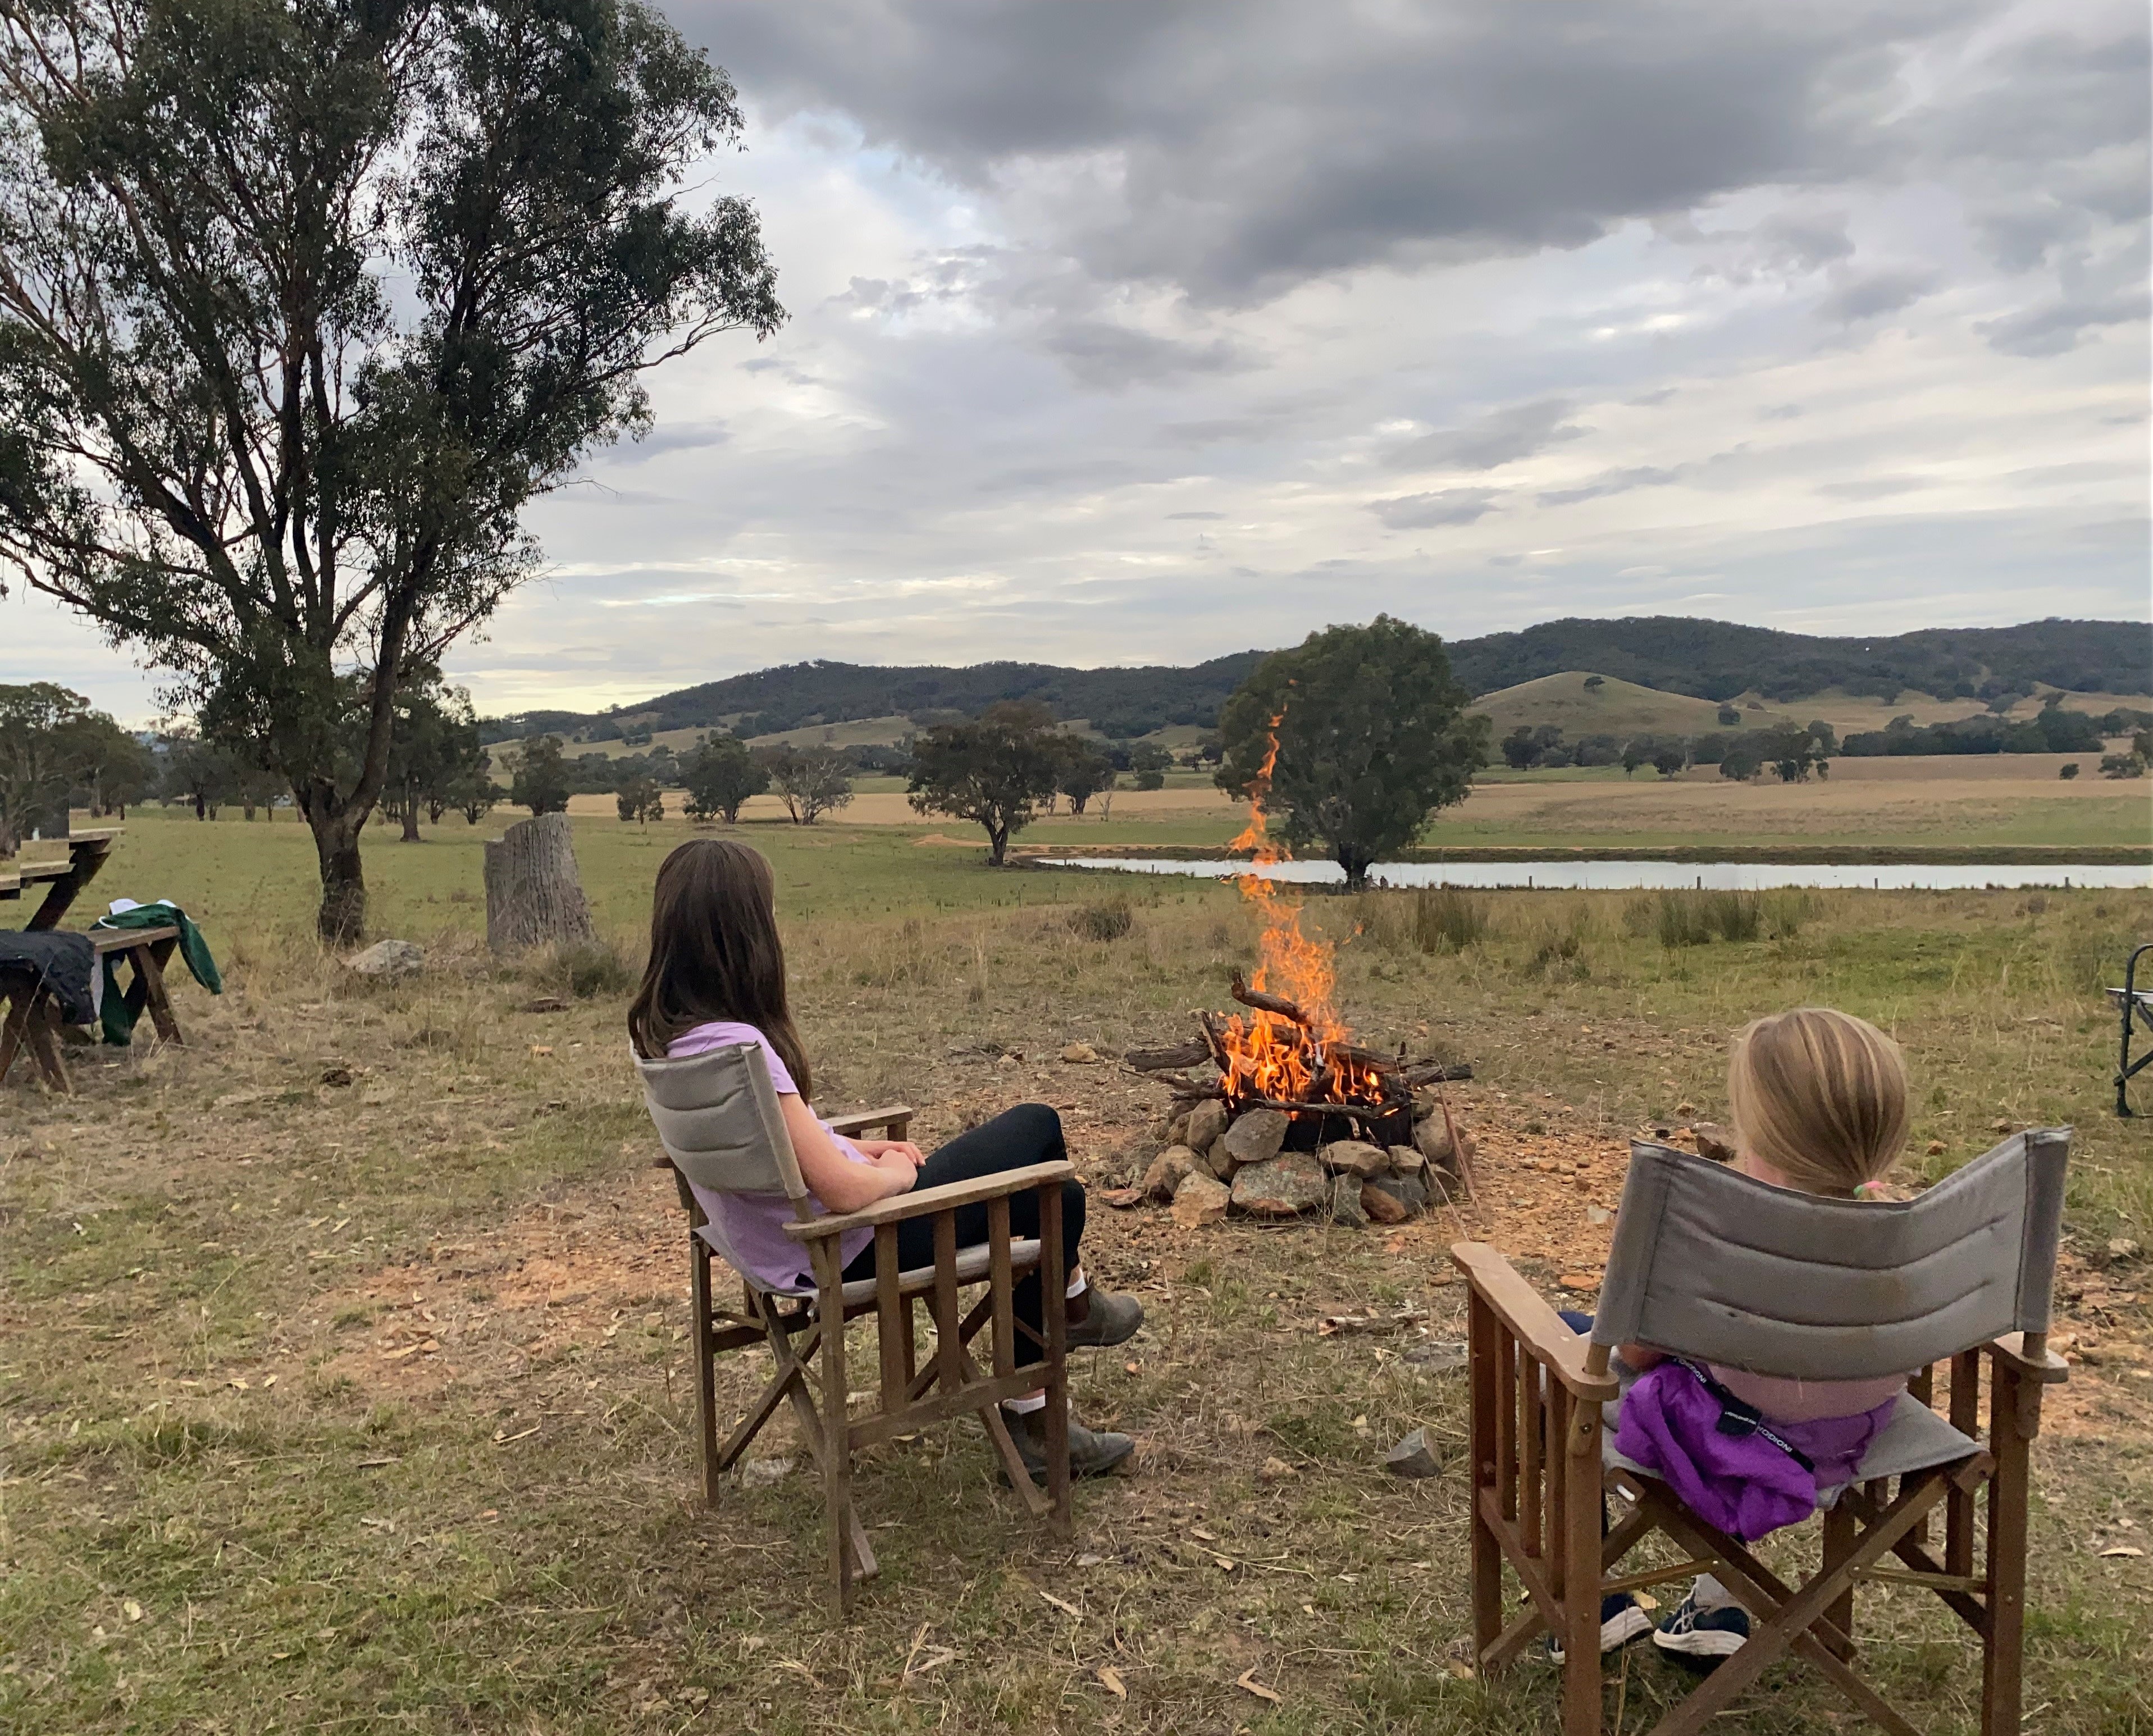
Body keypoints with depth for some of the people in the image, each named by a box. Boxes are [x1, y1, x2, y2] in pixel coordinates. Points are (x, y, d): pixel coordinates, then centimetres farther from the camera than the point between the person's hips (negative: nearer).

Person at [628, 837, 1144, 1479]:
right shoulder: (738, 1045, -32)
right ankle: (1074, 1303, 36)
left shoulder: (658, 1030, -3)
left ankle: (1034, 1418, 30)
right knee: (1036, 1125, 8)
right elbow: (845, 1191, -30)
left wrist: (854, 1148, 6)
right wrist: (897, 1171, -8)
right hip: (846, 1249, -9)